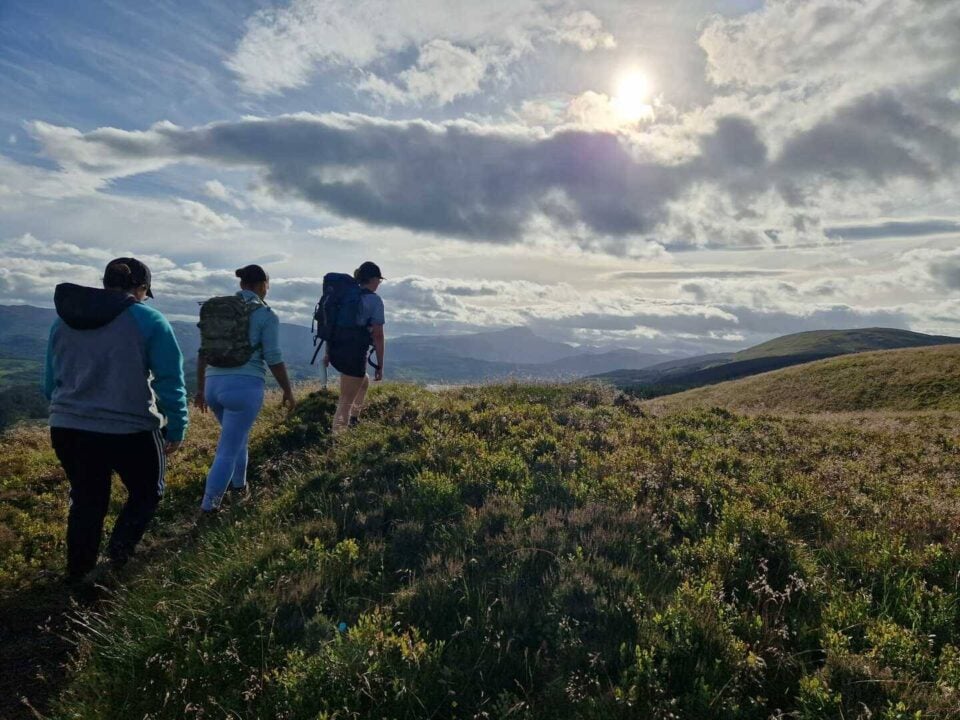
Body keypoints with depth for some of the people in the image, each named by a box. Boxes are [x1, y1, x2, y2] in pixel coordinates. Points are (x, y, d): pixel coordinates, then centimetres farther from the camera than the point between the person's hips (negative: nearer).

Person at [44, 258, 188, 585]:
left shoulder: (63, 319, 10)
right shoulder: (149, 320, -6)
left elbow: (50, 381, 18)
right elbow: (170, 381, -9)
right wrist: (176, 429, -1)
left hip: (67, 430, 5)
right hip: (130, 431, -5)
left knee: (86, 500, 21)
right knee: (147, 492, 18)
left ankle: (78, 574, 28)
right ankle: (121, 545, -5)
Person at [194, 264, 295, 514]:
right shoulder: (266, 315, -5)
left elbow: (203, 352, 12)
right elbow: (273, 359, -8)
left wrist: (200, 388, 20)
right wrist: (288, 391, 2)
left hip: (215, 384, 7)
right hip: (245, 385, -6)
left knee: (237, 436, 29)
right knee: (228, 450, 0)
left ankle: (238, 484, 44)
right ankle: (207, 508, 2)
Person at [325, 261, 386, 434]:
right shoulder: (374, 300, -8)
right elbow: (378, 335, -11)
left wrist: (328, 352, 22)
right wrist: (379, 366, -5)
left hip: (336, 351, 7)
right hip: (355, 355, -7)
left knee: (364, 382, 30)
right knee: (346, 400, 2)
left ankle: (353, 420, 38)